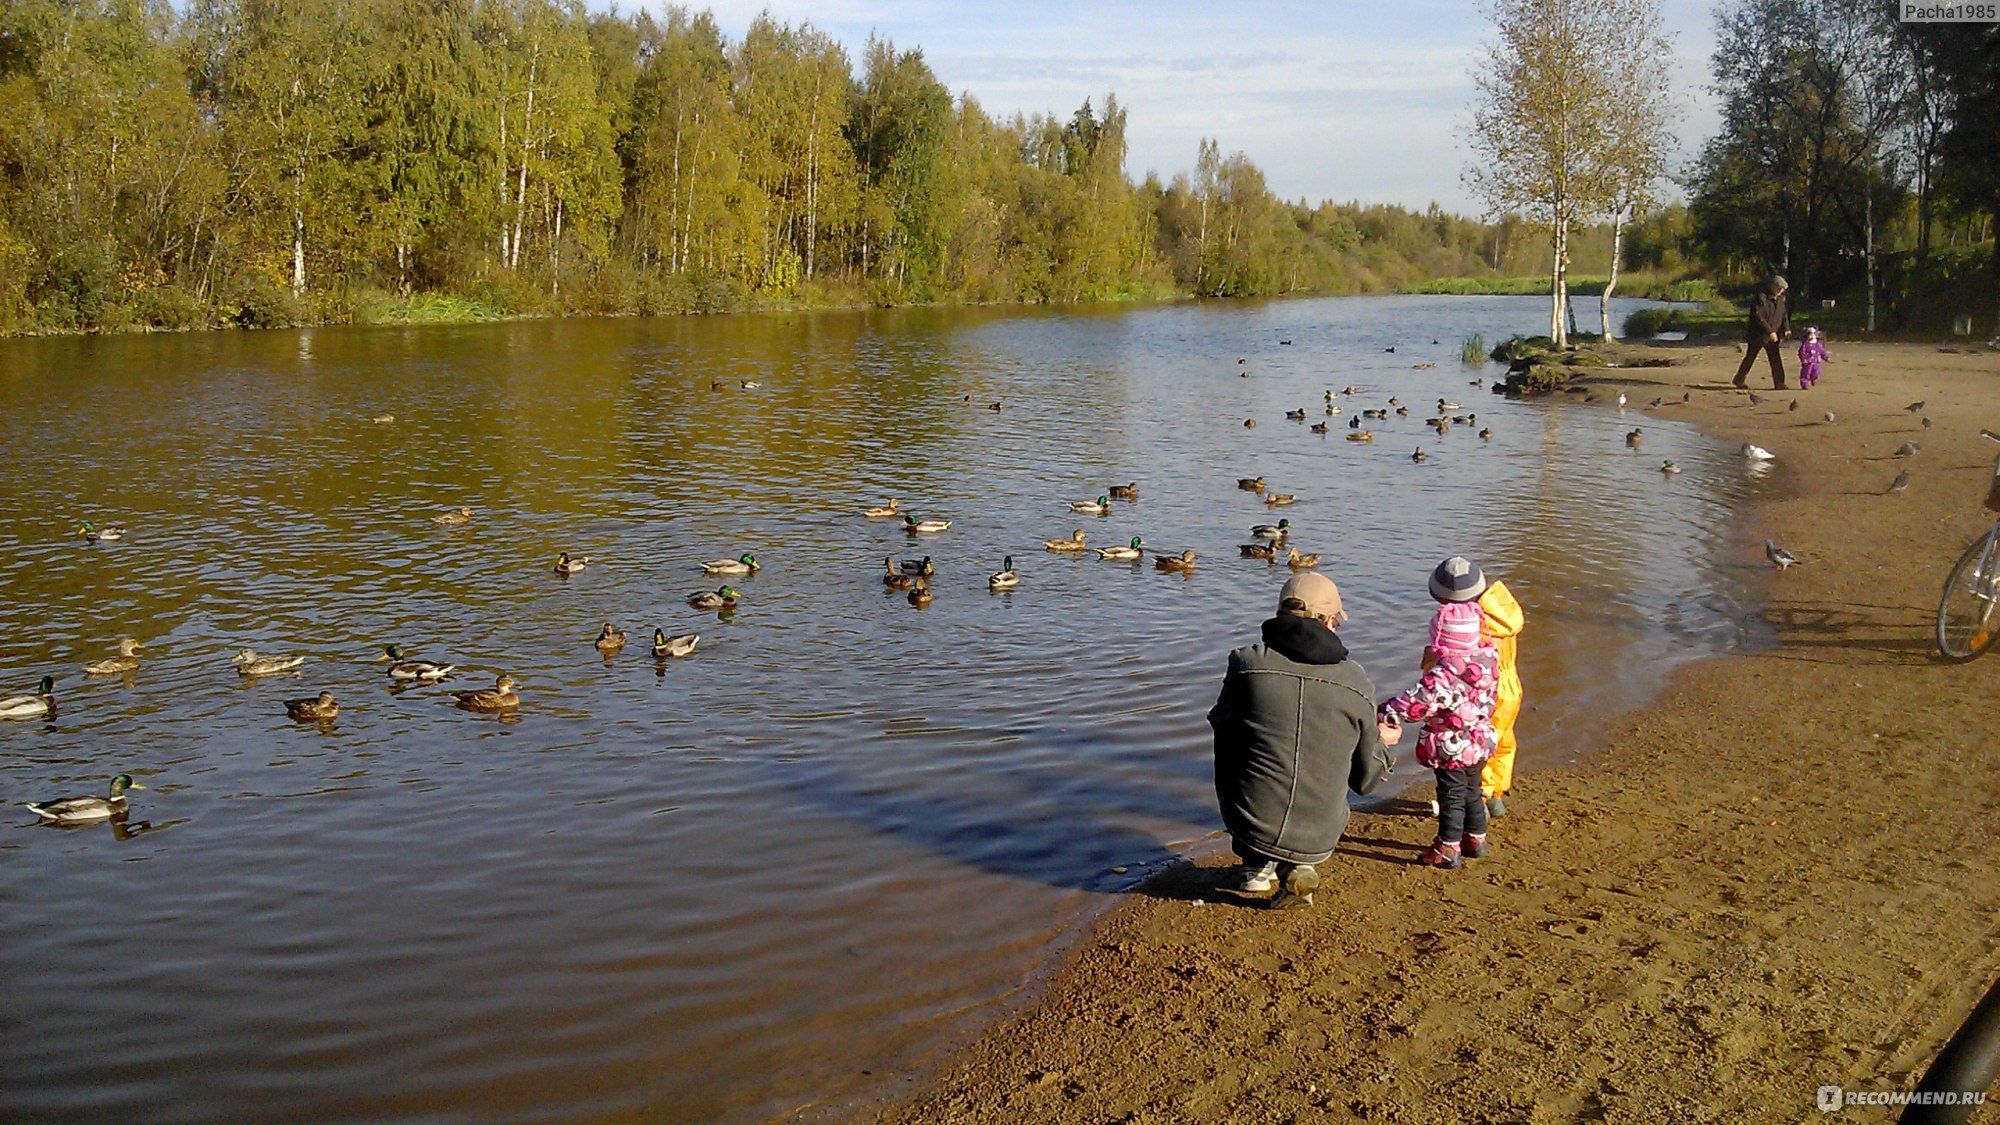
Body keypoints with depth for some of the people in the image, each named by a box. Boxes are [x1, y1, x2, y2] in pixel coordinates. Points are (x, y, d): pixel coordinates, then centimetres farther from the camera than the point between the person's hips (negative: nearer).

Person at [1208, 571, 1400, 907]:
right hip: (1318, 840, 1)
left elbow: (1223, 726, 10)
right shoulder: (1356, 681, -5)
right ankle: (1297, 867, 13)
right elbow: (1367, 778, 4)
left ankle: (1258, 866, 26)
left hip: (1250, 826, -1)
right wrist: (1380, 741, 28)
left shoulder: (1247, 663, -9)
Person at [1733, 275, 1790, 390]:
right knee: (1750, 358, 8)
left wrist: (1786, 329, -1)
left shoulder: (1780, 299, 5)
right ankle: (1739, 379, 24)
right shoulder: (1761, 298, -18)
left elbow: (1784, 314, 16)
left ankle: (1779, 383, 2)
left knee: (1776, 359, -1)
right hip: (1757, 334, -6)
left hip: (1773, 336, 6)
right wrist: (1770, 331, -28)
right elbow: (1758, 317, -25)